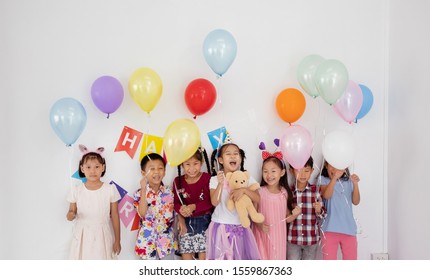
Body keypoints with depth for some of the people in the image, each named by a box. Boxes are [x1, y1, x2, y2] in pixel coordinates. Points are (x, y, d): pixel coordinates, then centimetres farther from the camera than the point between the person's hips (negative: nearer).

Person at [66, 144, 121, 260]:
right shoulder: (76, 190, -4)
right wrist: (71, 215, -21)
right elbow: (71, 214, 4)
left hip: (102, 237, -1)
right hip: (82, 237, 1)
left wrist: (117, 240, 3)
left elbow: (115, 216, 0)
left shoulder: (110, 189, -7)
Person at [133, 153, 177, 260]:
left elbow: (175, 211, 9)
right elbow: (142, 213, -28)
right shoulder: (140, 193, -12)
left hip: (167, 239, 3)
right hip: (148, 240, -3)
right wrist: (143, 190, -32)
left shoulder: (169, 192, -2)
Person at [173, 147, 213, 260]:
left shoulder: (207, 178, -11)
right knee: (186, 253, 6)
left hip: (204, 221, -3)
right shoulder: (178, 181, -1)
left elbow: (210, 202, -14)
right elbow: (176, 202, 2)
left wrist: (193, 206, -25)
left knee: (203, 252, 0)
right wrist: (181, 209, -19)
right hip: (186, 222, 3)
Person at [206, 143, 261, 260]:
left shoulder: (247, 178, 0)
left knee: (241, 257, 7)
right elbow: (215, 202, -14)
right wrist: (220, 183, -25)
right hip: (221, 227, -1)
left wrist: (244, 190, -24)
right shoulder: (215, 179, -5)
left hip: (240, 227, 1)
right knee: (221, 258, 4)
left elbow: (258, 199, -8)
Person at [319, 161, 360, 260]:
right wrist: (334, 177, -28)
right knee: (329, 259, 2)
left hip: (349, 229, 3)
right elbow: (326, 195, -17)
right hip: (330, 229, -3)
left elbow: (356, 201, 0)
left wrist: (355, 184, -14)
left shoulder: (348, 181, 9)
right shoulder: (323, 180, 1)